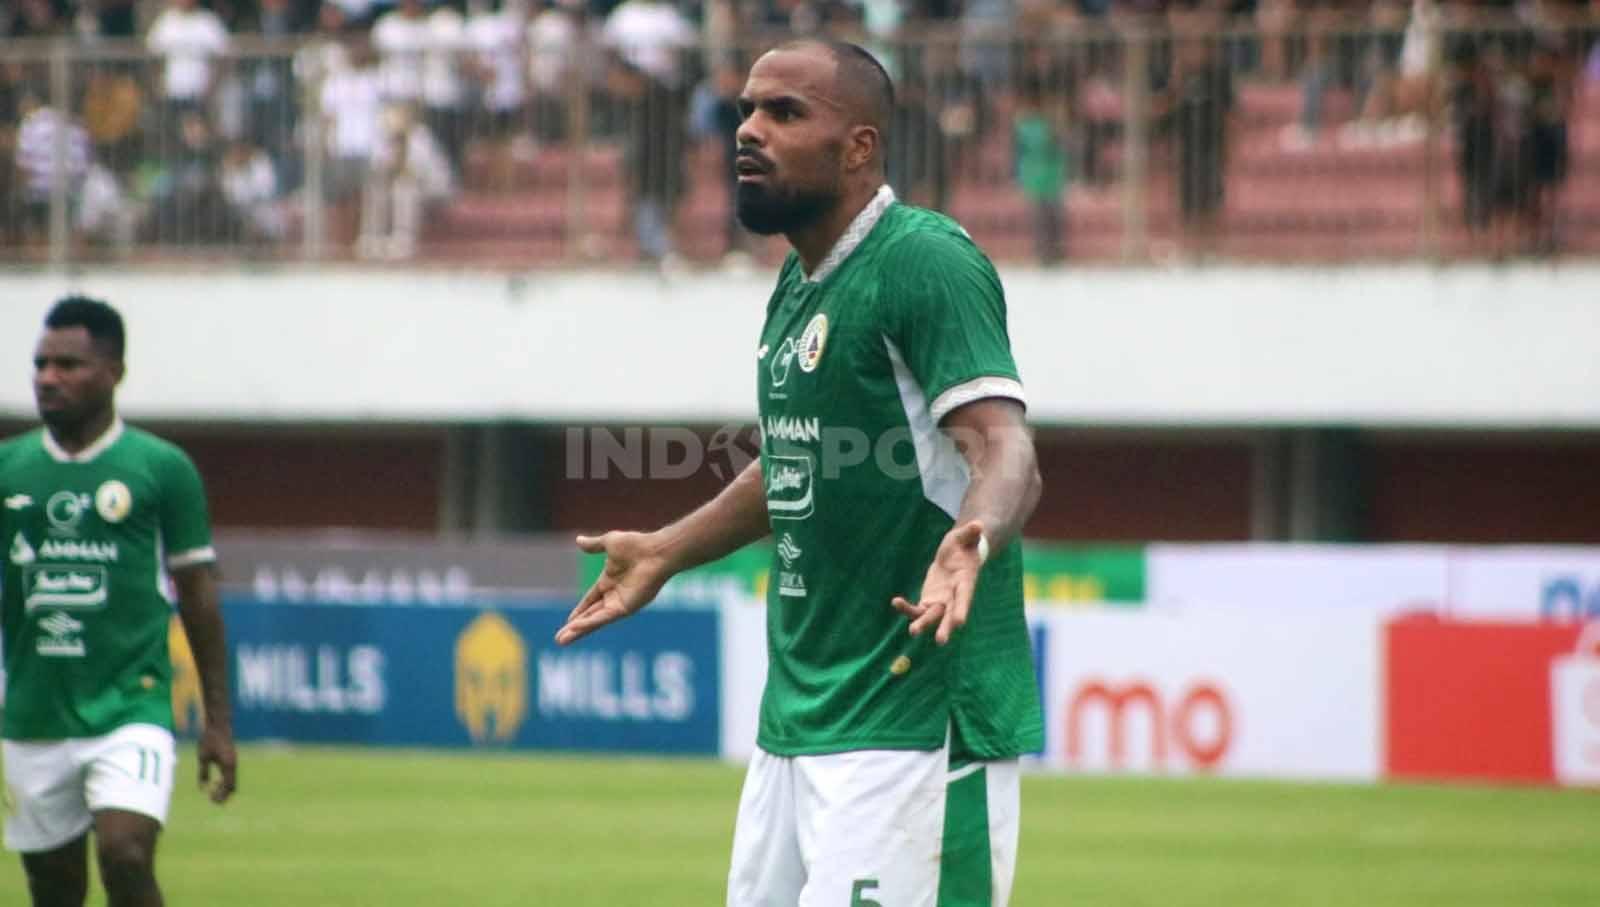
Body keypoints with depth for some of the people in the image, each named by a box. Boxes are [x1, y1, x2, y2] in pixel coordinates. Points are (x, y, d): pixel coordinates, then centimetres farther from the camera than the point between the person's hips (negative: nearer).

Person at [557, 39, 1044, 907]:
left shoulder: (925, 261, -14)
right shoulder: (797, 283, 14)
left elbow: (1006, 449, -25)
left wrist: (971, 541, -45)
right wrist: (666, 551, 34)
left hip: (915, 722, -10)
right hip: (795, 723, 10)